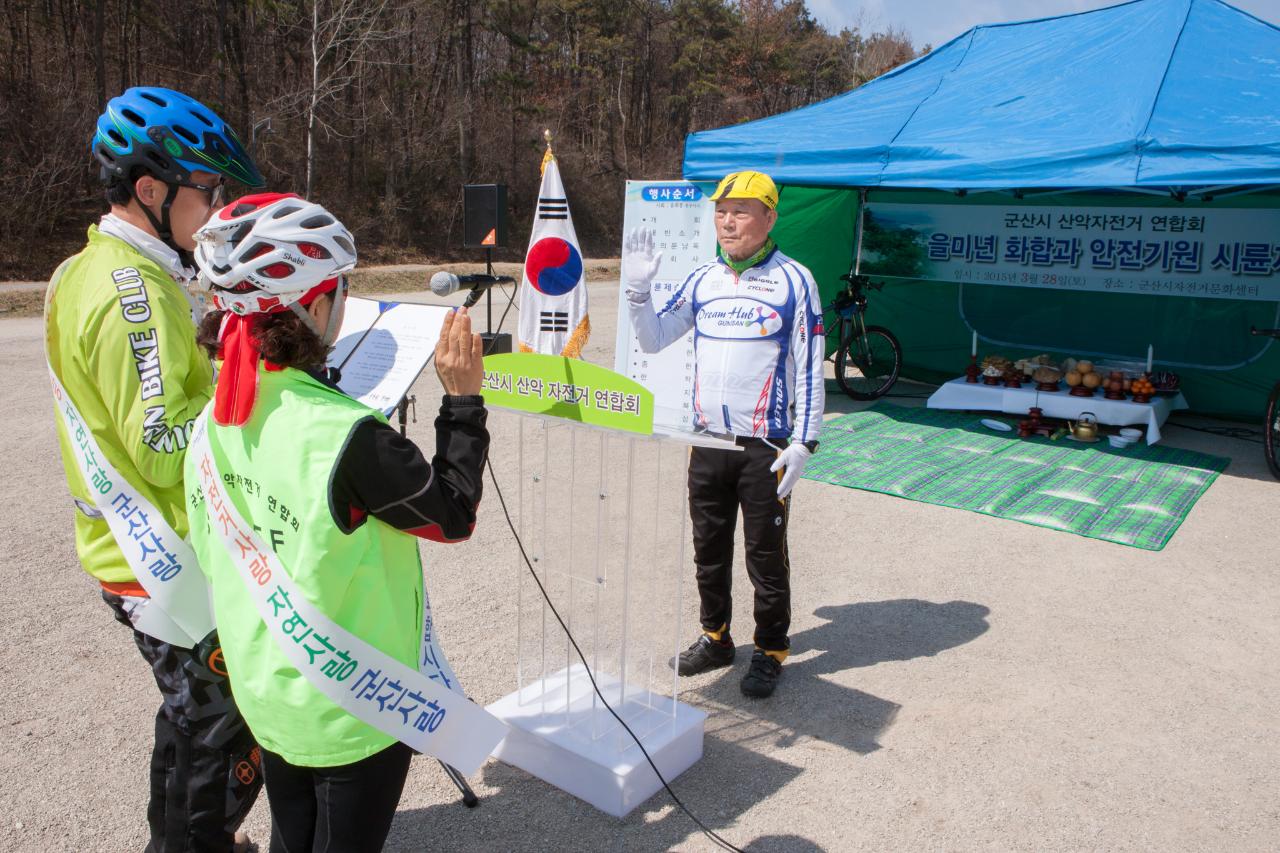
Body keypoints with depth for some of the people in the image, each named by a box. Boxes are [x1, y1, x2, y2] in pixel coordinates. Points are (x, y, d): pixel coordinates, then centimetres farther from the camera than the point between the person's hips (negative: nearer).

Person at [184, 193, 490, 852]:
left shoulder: (214, 424, -7)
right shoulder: (347, 434, -30)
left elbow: (211, 558, 5)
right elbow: (454, 517, -17)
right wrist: (463, 400, -13)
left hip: (268, 695, 6)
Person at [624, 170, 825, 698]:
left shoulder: (793, 281, -5)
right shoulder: (703, 279, 8)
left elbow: (810, 370, -7)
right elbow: (654, 340, 9)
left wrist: (803, 444, -12)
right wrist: (638, 288, -7)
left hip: (765, 446, -4)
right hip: (707, 441, 5)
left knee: (766, 556, 6)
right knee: (709, 548, 15)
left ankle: (770, 651, 24)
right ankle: (715, 638, 33)